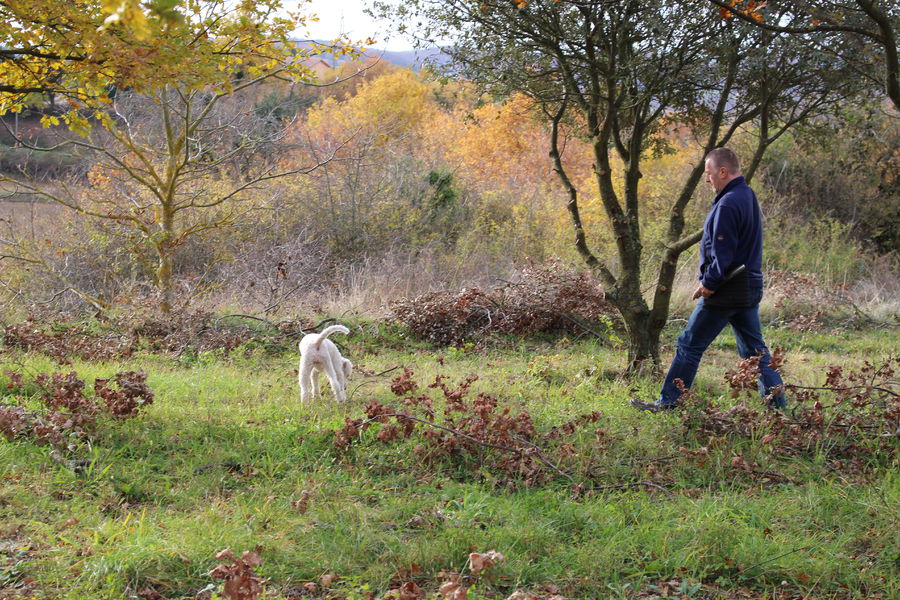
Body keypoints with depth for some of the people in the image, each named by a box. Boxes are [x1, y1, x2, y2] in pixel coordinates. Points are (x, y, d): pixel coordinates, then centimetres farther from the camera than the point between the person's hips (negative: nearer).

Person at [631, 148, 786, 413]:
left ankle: (668, 402, 7)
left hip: (727, 291, -9)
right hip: (750, 288, 9)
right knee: (754, 348, 13)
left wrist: (709, 284, -12)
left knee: (689, 346, 0)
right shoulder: (748, 196, 12)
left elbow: (723, 254, -22)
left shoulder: (728, 205, -19)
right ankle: (777, 402, 12)